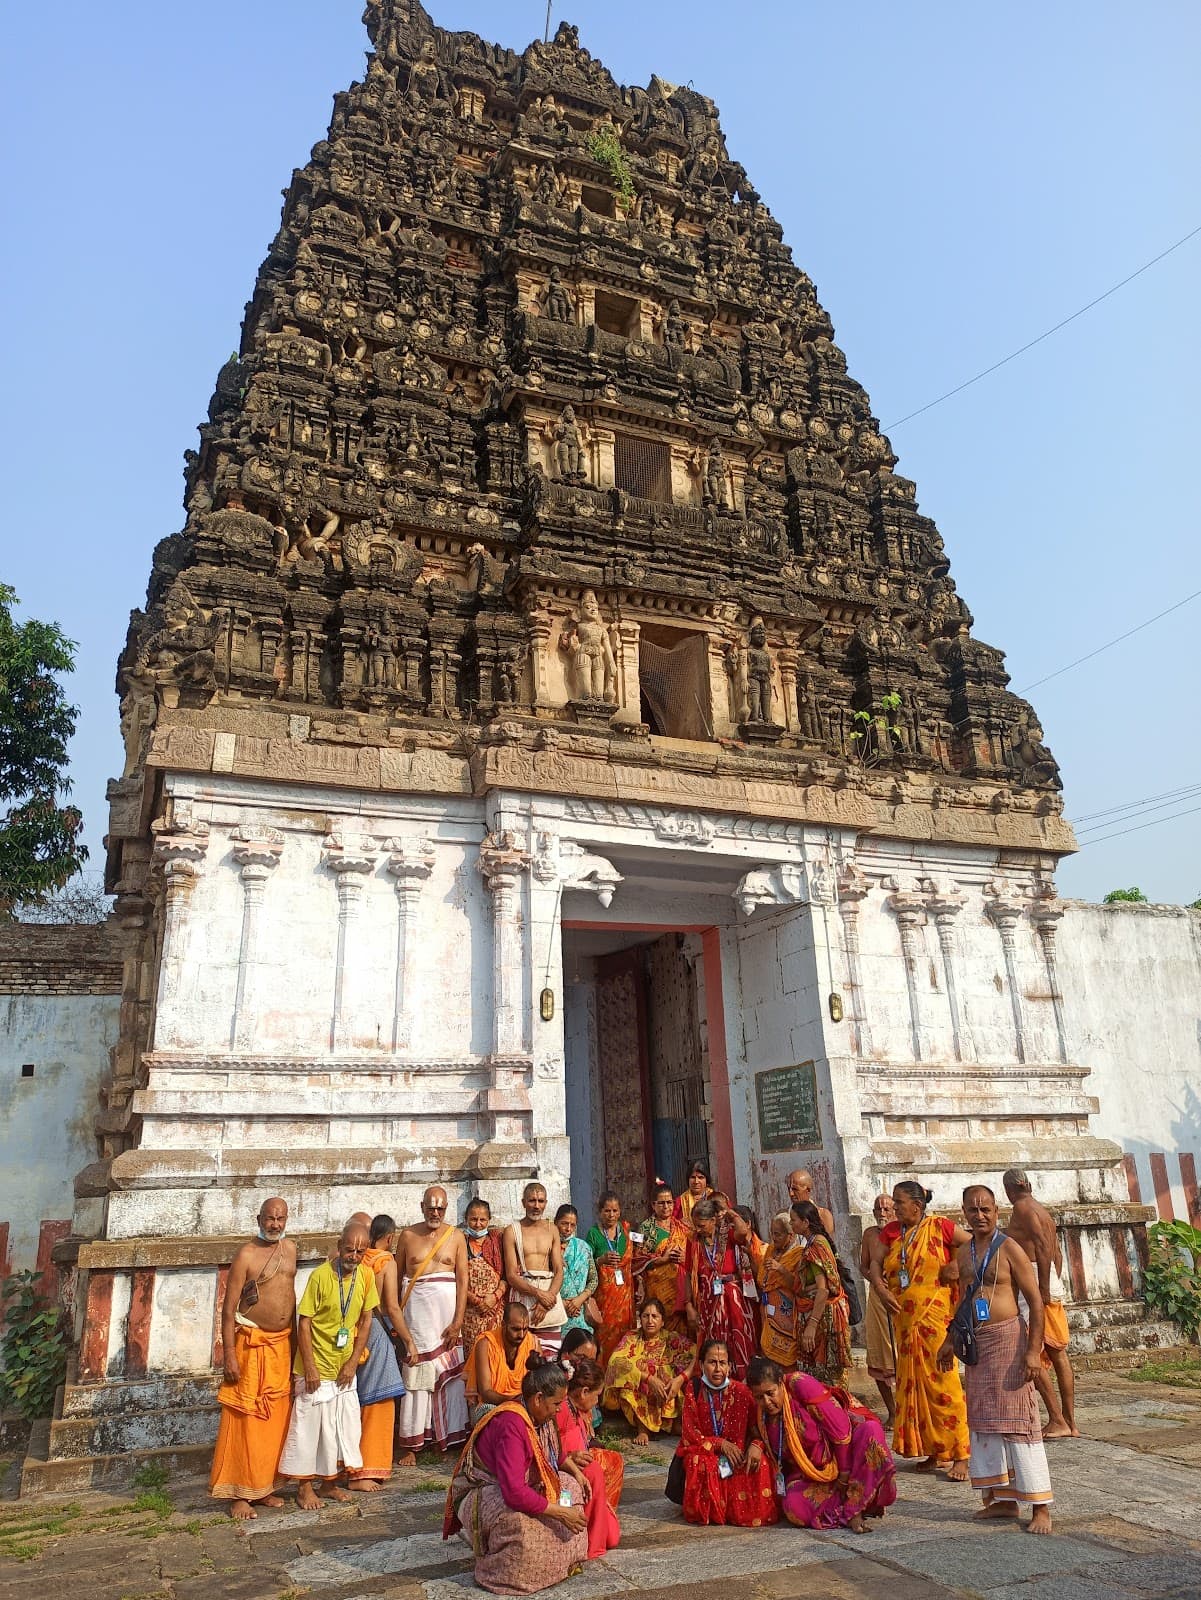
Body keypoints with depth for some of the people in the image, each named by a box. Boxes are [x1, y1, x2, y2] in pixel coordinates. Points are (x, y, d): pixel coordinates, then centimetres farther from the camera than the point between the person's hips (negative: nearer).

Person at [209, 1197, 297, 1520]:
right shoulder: (246, 1254, -13)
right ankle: (239, 1495, 8)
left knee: (276, 1419, 11)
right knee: (245, 1420, -2)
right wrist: (229, 1355, -17)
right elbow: (229, 1308, -13)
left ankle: (263, 1487, 22)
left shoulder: (290, 1248, 6)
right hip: (252, 1344, -6)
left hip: (282, 1343, 6)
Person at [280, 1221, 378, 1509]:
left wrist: (353, 1362, -2)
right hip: (317, 1367, -5)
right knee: (309, 1426, 3)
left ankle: (330, 1482, 29)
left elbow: (366, 1320, 4)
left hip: (344, 1368, 5)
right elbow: (303, 1323, -15)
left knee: (343, 1427, 12)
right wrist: (309, 1367, -16)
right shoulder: (321, 1275, -20)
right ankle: (305, 1488, 20)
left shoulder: (366, 1276, -5)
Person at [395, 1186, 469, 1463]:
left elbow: (463, 1280, 0)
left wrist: (457, 1322, -7)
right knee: (416, 1375, -1)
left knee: (451, 1374, 3)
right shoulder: (408, 1236, 5)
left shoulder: (456, 1237, 3)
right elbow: (397, 1275, 7)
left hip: (448, 1310, 0)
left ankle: (453, 1437, 14)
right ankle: (410, 1445, 6)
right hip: (417, 1312, 0)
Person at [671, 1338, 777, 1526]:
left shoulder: (740, 1391, -4)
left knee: (759, 1465, -27)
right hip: (701, 1451, -2)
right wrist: (721, 1444, -19)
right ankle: (705, 1511, -6)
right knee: (704, 1465, -35)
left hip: (735, 1452, 2)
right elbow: (690, 1434, -8)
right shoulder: (693, 1389, -7)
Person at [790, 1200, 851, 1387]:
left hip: (824, 1315, -9)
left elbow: (823, 1289, -24)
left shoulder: (817, 1245, -17)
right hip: (815, 1314, 9)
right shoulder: (812, 1243, 12)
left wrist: (811, 1325, -26)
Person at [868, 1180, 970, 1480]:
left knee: (943, 1381, -7)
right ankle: (933, 1451, 21)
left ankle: (960, 1455, 1)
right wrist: (880, 1288, -10)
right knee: (913, 1384, 10)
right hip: (904, 1319, 6)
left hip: (935, 1317, -6)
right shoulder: (891, 1231, 10)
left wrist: (958, 1267, -11)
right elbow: (875, 1264, 7)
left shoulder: (940, 1227, -5)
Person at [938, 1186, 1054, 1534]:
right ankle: (1003, 1499, 22)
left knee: (1017, 1423, -5)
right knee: (983, 1422, 11)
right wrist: (950, 1341, 20)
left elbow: (1035, 1301, -12)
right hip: (976, 1342, 7)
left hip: (1007, 1338, -7)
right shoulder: (964, 1252, 9)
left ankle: (1040, 1507, 4)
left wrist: (1034, 1350, -18)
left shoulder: (1009, 1248, -10)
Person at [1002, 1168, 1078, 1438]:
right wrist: (1056, 1287, 21)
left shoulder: (1022, 1207, -9)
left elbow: (1043, 1245, -20)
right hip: (1053, 1285, 9)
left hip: (1034, 1283, -9)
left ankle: (1057, 1420, -6)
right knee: (1058, 1353, 11)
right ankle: (1070, 1422, 15)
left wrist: (1043, 1289, -21)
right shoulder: (1043, 1210, 18)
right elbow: (1057, 1252, 18)